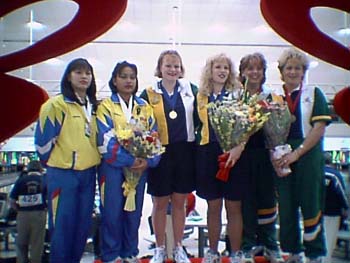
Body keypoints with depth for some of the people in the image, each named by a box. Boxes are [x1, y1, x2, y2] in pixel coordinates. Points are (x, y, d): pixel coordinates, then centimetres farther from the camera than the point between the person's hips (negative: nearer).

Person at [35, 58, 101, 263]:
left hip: (88, 173, 6)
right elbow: (44, 138, -9)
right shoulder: (57, 104, -9)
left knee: (83, 222, 13)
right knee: (63, 223, 2)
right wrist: (52, 162, 0)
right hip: (63, 173, -6)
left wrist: (93, 160, 14)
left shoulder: (94, 106, 10)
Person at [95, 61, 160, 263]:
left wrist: (148, 160, -13)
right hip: (113, 167, -3)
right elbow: (106, 141, -12)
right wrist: (129, 160, -19)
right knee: (112, 212, 1)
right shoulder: (106, 106, -1)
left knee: (134, 212, 11)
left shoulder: (145, 107, 10)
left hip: (140, 167, 3)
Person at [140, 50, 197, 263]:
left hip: (184, 151, 2)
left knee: (180, 202, 11)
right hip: (160, 152, -1)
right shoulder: (149, 94, 1)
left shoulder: (190, 90, 5)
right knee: (160, 203, 8)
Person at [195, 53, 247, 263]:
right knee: (213, 206, 10)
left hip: (233, 153, -2)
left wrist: (239, 147, -20)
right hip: (208, 153, 3)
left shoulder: (238, 93, 3)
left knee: (233, 207, 4)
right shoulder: (202, 95, 11)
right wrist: (201, 144, 5)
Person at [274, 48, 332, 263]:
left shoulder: (314, 94, 4)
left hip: (308, 155, -2)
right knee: (286, 205, 7)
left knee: (310, 203, 2)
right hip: (282, 158, 2)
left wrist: (297, 153, -14)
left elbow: (320, 128, -6)